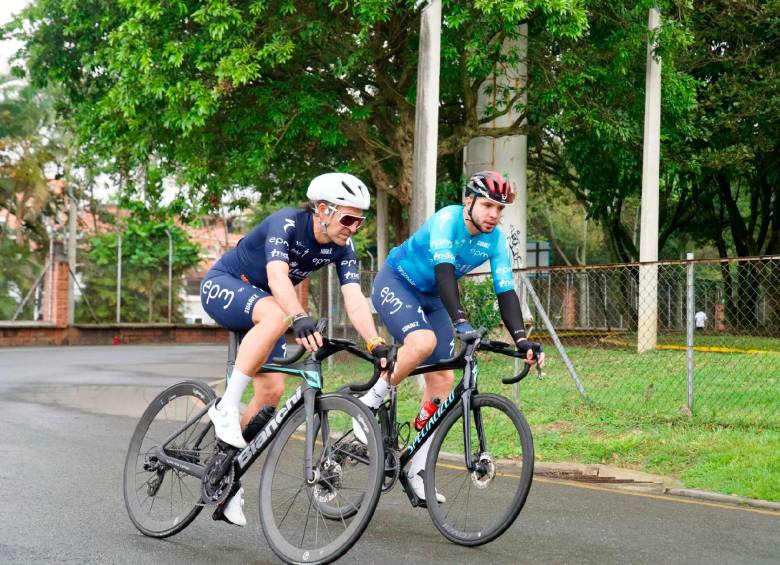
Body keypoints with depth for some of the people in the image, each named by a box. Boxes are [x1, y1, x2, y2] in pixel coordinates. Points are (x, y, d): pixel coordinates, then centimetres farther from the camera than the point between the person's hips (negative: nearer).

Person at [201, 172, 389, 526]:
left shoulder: (342, 248, -10)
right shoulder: (286, 224, -28)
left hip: (261, 302, 7)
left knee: (272, 390, -7)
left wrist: (376, 344, -37)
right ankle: (226, 408, -32)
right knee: (276, 314, -39)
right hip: (222, 285, -7)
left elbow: (354, 299, -20)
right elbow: (277, 275, -44)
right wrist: (300, 318, -61)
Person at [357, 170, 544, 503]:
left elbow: (505, 292, -16)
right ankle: (371, 402, -13)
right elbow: (444, 271, -40)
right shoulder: (447, 220, -28)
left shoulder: (496, 241, -11)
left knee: (442, 379, -4)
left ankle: (418, 470, 2)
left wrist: (521, 339, -30)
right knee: (423, 342, -36)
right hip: (395, 283, -6)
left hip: (431, 297, 6)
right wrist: (460, 321, -53)